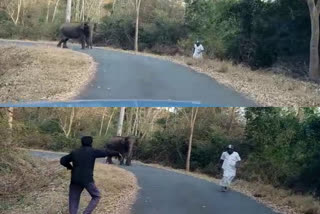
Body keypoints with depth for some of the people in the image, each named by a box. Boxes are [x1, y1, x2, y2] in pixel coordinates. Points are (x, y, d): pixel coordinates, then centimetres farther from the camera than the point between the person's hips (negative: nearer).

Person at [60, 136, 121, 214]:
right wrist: (116, 153, 21)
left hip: (75, 180, 4)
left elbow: (62, 160, 14)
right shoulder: (92, 151, -1)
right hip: (87, 180, -4)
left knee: (73, 201, 10)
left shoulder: (74, 152, 10)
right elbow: (105, 153, 7)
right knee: (96, 196, 14)